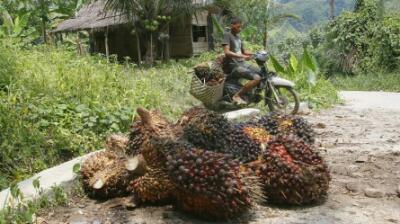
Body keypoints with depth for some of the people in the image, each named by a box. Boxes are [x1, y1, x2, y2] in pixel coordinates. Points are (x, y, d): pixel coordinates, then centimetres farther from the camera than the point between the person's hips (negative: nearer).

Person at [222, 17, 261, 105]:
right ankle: (237, 96, -15)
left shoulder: (238, 36, 18)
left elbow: (243, 51, 22)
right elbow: (227, 52, -20)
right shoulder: (227, 35, -8)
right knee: (257, 78, -23)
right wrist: (242, 56, -29)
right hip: (233, 66, -9)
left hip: (242, 63, 9)